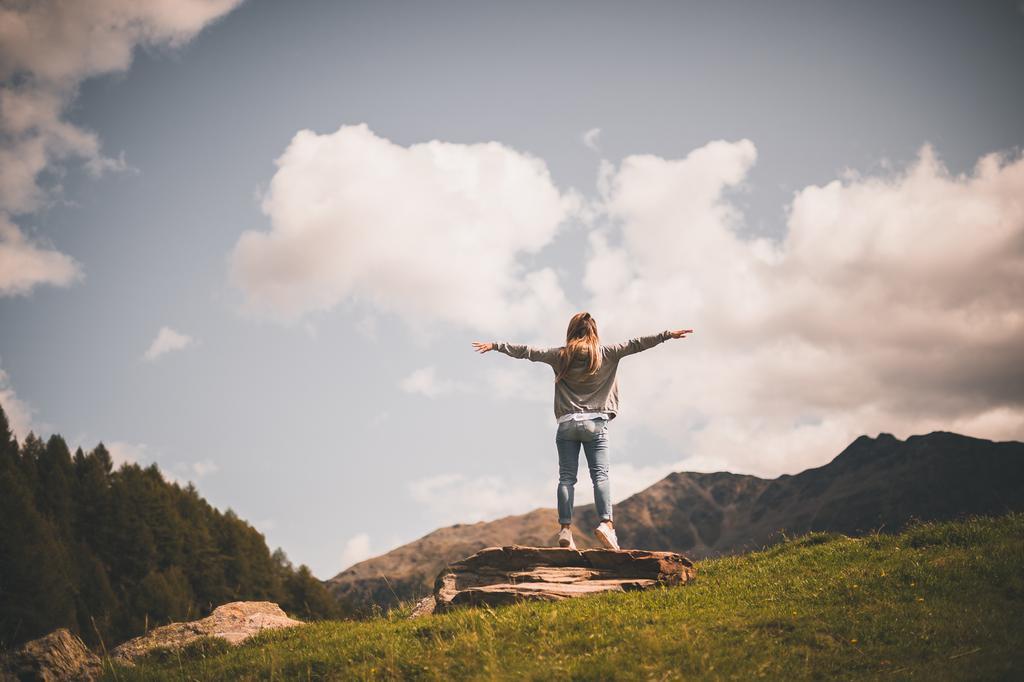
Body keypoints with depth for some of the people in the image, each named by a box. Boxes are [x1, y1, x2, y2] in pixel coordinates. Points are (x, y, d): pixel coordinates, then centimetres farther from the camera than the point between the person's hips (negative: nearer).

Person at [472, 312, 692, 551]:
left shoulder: (560, 355, 7)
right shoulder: (605, 354, 5)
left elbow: (526, 351, 9)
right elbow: (635, 344, 5)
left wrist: (494, 346, 18)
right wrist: (668, 335, 11)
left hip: (567, 424, 1)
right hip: (595, 423, -1)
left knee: (566, 477, 2)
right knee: (600, 475, -5)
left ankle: (565, 528, -6)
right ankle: (606, 522, -22)